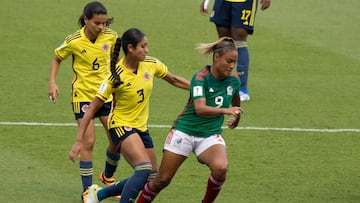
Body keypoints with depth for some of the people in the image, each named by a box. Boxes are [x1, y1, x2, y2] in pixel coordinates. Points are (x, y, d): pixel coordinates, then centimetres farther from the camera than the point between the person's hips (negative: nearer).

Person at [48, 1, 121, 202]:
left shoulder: (111, 37, -8)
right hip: (83, 95, -4)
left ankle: (108, 177, 31)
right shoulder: (74, 41, -16)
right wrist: (53, 82, -8)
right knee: (88, 142, -10)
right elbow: (57, 58, 2)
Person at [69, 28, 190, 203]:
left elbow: (174, 80, 15)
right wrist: (78, 141, -19)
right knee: (145, 170, -27)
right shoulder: (117, 76, -20)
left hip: (141, 127, 7)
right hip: (121, 126, -7)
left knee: (151, 179, 9)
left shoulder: (151, 65, -5)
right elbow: (92, 109, -16)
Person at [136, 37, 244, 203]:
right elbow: (200, 109, -31)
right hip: (185, 131, -3)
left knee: (220, 167, -28)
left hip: (211, 135, 3)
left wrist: (236, 119, 34)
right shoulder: (201, 77, -17)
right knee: (162, 180, 0)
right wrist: (225, 110, -41)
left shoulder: (234, 80, 0)